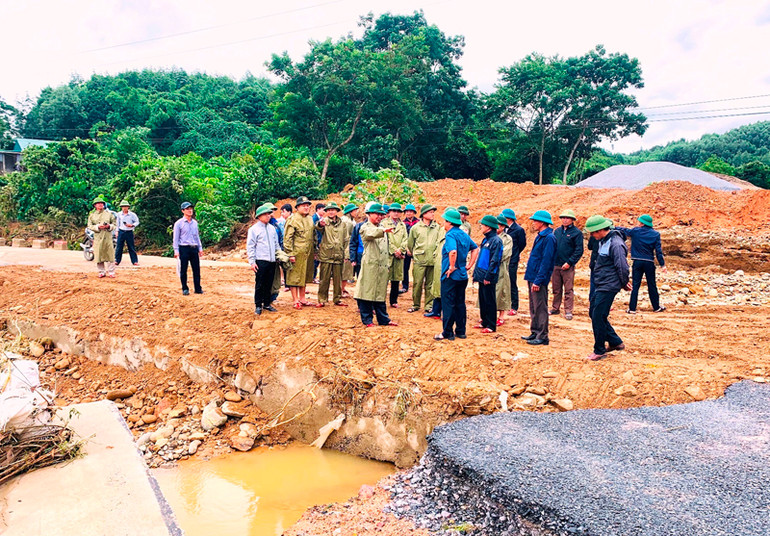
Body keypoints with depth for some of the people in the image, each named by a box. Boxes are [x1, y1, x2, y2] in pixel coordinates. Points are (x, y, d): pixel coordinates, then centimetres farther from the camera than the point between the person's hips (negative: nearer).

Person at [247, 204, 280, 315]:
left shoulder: (272, 228, 14)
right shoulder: (254, 229, -2)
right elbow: (250, 247, -3)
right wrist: (252, 262, -9)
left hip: (272, 261, 5)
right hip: (261, 261, -5)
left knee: (269, 284, 10)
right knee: (259, 285, -1)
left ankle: (267, 303, 21)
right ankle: (258, 306, 8)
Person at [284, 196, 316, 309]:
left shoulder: (310, 219, 15)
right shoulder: (293, 219, -9)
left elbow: (314, 235, 25)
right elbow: (287, 238, -13)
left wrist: (315, 249, 20)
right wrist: (290, 254, -17)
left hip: (308, 253, 7)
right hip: (297, 253, -7)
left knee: (305, 276, 15)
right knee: (295, 276, -1)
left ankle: (302, 298, 25)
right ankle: (296, 300, 6)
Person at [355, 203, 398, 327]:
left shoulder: (381, 229, 21)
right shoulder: (365, 227, -2)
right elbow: (371, 233, -27)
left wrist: (388, 263, 19)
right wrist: (384, 230, -46)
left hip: (382, 266, 7)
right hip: (370, 264, -6)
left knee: (381, 293, 10)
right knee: (368, 292, -4)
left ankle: (383, 319, 15)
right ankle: (367, 320, 4)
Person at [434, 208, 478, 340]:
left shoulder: (450, 235, -17)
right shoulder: (464, 235, 10)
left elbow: (453, 251, -33)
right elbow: (475, 249, 21)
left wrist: (452, 267, -21)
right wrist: (469, 264, 15)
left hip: (450, 276, -8)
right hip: (463, 275, 8)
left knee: (448, 305, -1)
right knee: (460, 304, 15)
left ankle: (448, 333, 4)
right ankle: (460, 331, 21)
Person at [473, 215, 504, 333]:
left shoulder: (496, 240, -14)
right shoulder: (486, 239, 14)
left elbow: (495, 260, -19)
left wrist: (488, 276, -21)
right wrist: (476, 273, 16)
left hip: (488, 277, -9)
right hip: (482, 275, 9)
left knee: (489, 301, -2)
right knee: (482, 299, 14)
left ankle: (491, 326, 5)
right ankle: (485, 321, 25)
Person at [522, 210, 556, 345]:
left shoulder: (549, 238, -15)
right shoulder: (540, 236, 15)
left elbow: (546, 262, -20)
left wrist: (538, 281, -22)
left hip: (539, 279, -10)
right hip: (532, 277, 10)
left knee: (540, 308, -4)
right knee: (533, 307, 15)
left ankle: (542, 336, 2)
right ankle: (535, 333, 23)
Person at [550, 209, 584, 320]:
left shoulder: (577, 232, -4)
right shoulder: (557, 231, 12)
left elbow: (579, 250, -8)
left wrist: (569, 262, -14)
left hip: (568, 266, -5)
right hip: (555, 265, 5)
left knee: (568, 289, -1)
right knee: (556, 289, 12)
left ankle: (568, 311, 5)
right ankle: (555, 308, 22)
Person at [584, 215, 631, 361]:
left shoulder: (615, 244, -21)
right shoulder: (602, 241, 10)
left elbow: (622, 266, -20)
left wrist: (624, 284, -5)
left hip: (608, 287, -10)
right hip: (600, 285, 10)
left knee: (598, 317, -5)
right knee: (594, 314, 15)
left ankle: (599, 351, 8)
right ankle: (616, 342, 26)